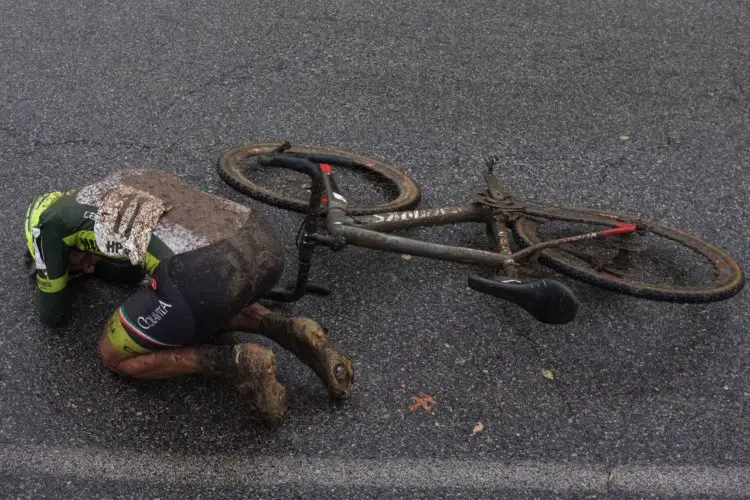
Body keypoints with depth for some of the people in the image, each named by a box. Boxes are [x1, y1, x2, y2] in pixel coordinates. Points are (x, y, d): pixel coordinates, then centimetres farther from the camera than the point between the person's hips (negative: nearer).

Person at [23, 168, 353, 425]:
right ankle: (289, 333, 14)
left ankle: (238, 364, 0)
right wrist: (90, 264, 53)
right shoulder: (128, 183, 39)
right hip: (264, 245, 7)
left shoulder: (47, 218, 22)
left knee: (115, 357, 21)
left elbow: (54, 313, 35)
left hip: (205, 276, -7)